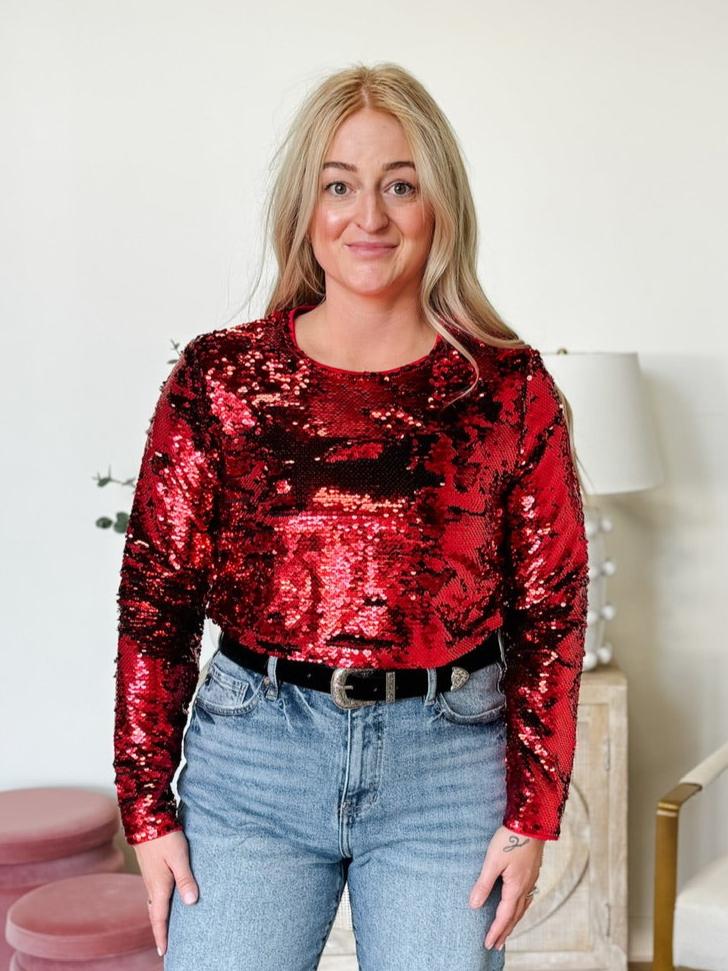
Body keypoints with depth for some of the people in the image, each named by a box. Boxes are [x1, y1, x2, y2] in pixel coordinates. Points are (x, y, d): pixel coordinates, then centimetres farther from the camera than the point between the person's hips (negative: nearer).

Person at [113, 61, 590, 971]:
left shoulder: (511, 387, -1)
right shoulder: (218, 376, -1)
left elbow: (551, 608, 2)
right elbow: (155, 597, 1)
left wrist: (532, 814, 0)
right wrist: (148, 809, 0)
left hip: (449, 763, 0)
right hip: (251, 757, 0)